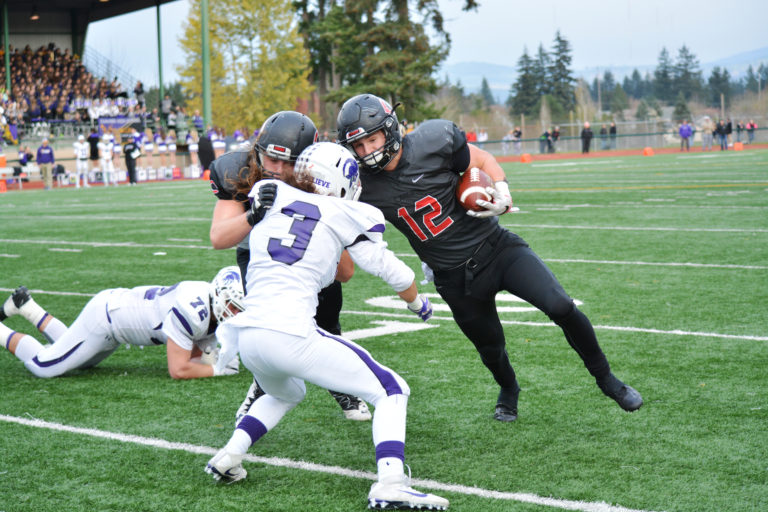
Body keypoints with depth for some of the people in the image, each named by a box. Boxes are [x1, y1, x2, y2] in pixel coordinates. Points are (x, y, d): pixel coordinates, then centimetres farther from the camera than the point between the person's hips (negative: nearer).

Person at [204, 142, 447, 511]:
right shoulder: (343, 215, 6)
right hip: (290, 336, -6)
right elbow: (393, 272, 13)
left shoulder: (270, 199, 14)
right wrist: (419, 304, 32)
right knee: (392, 391, 5)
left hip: (246, 335, 6)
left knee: (286, 394, 38)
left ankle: (228, 457, 23)